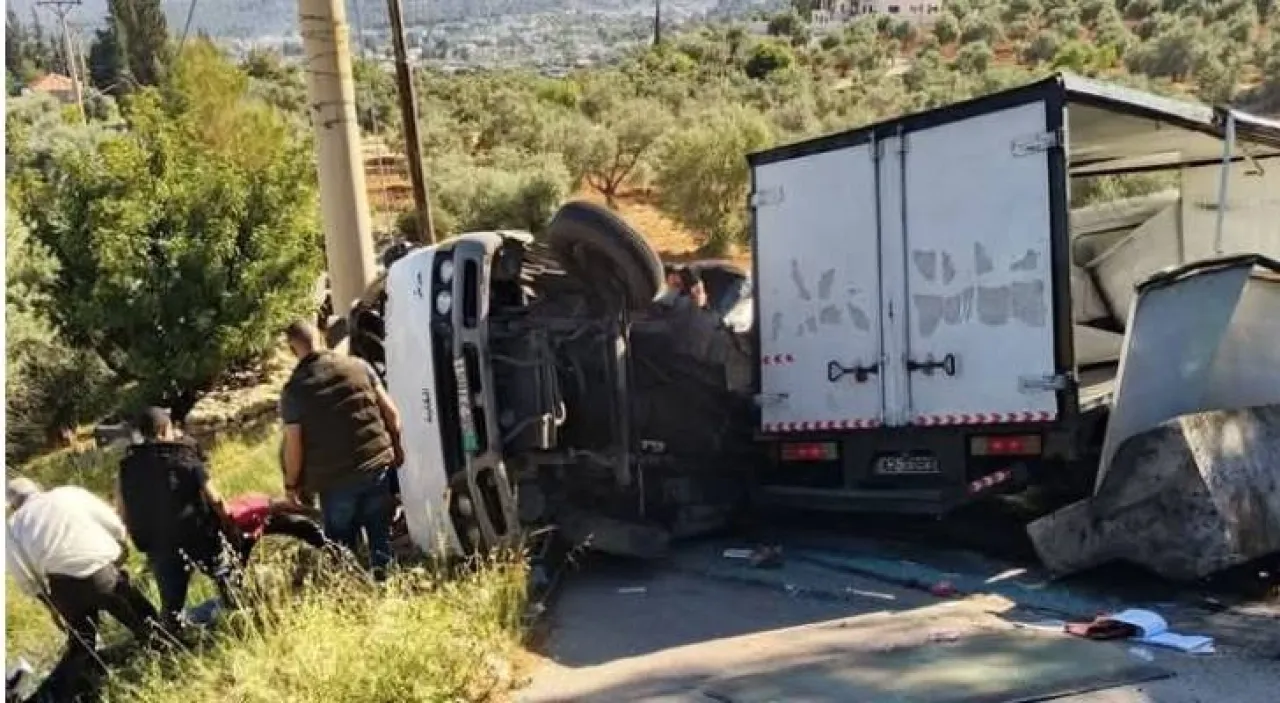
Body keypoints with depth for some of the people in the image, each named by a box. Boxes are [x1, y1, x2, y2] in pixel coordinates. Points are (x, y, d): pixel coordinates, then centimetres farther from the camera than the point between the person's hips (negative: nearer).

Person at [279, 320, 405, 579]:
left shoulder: (294, 388, -8)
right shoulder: (359, 366, -1)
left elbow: (294, 445, -9)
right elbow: (391, 412, 3)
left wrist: (291, 483, 6)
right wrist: (396, 446, 18)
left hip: (334, 479, -2)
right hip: (377, 466, 2)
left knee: (341, 547, 12)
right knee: (381, 537, 14)